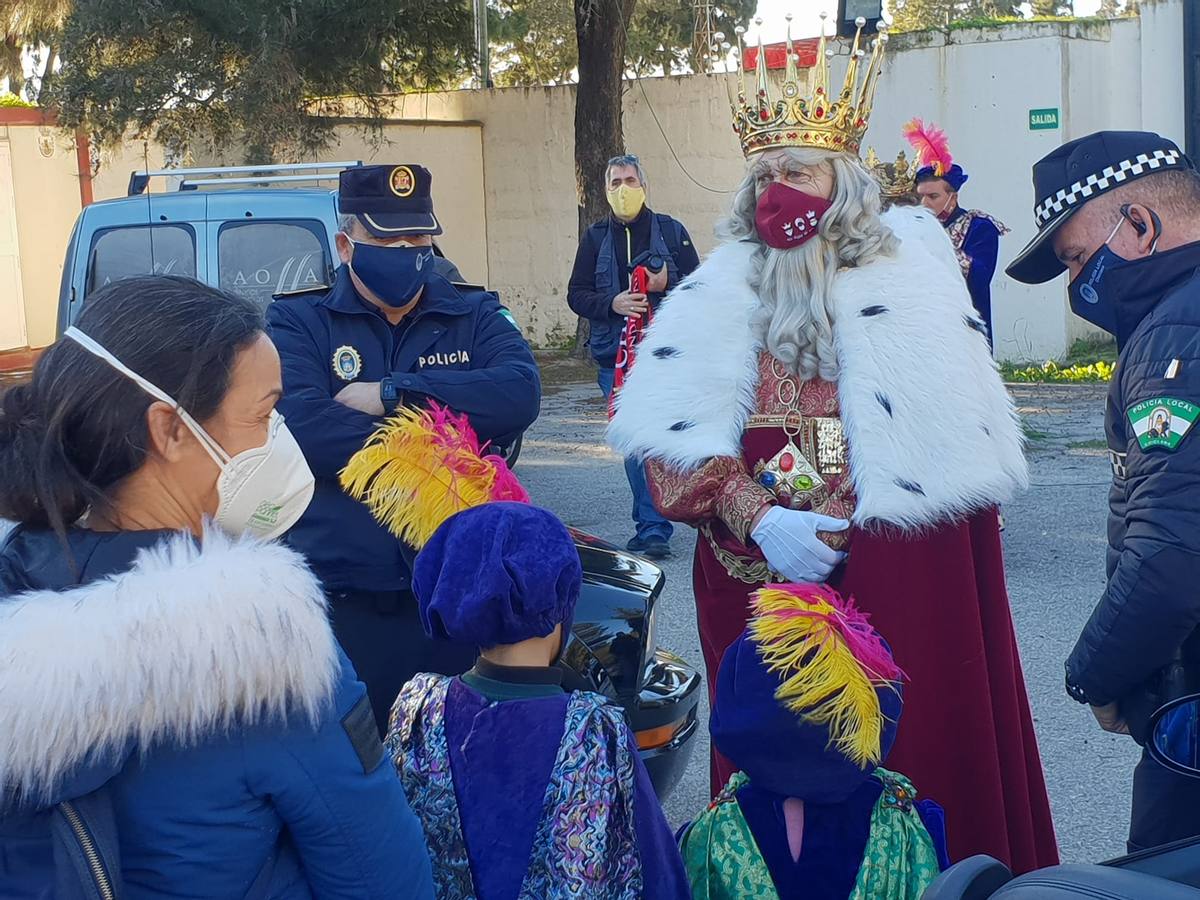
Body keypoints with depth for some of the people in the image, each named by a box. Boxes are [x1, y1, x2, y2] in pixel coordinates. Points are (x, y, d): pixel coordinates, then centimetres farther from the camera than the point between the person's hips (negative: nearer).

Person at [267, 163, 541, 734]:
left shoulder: (474, 317, 11)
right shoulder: (297, 323, 4)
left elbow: (520, 394, -10)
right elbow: (300, 423, -15)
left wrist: (395, 393, -13)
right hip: (346, 604, -1)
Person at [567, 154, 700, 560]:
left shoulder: (670, 231, 7)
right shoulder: (595, 237, 12)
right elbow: (576, 295, 9)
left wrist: (667, 284, -14)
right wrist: (612, 303, -10)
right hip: (616, 355, 2)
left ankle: (652, 526, -6)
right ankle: (652, 524, 11)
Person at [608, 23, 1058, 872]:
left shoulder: (914, 278, 3)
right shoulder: (720, 294, 5)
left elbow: (963, 438, 0)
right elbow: (668, 433, -5)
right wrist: (756, 521, -18)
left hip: (904, 570, -1)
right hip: (762, 575, 1)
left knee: (915, 749, 4)